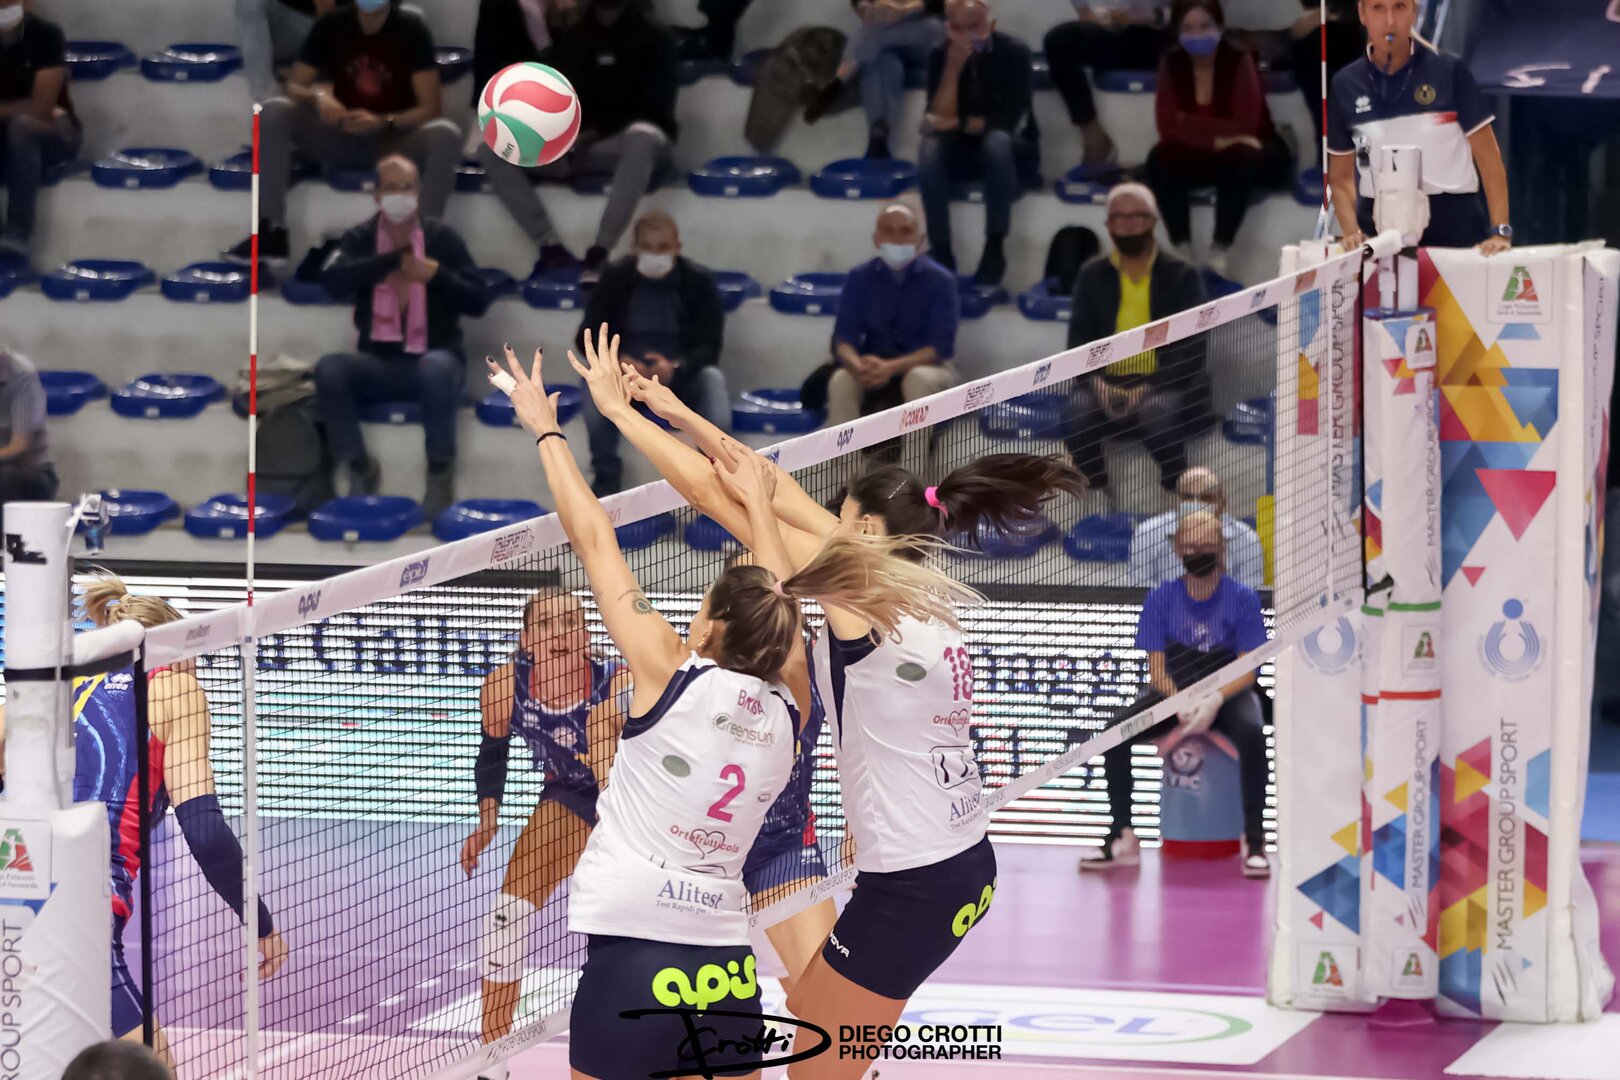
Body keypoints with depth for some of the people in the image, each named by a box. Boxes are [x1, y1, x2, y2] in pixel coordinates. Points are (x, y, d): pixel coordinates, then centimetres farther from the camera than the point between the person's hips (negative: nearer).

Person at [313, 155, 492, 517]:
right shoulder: (361, 238, 6)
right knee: (329, 369, -30)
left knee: (436, 367, -39)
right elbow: (332, 281, -15)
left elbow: (479, 301, -1)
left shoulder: (442, 238, 3)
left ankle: (440, 472, -20)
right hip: (378, 362, 2)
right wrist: (395, 259, -15)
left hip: (433, 361, -2)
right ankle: (359, 467, -9)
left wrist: (436, 274, -16)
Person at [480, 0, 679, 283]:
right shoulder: (570, 32, 12)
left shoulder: (652, 34, 0)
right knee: (491, 150, -18)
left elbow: (657, 108, -7)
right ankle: (552, 249, -31)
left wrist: (596, 134, -16)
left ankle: (598, 255, -47)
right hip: (573, 144, 4)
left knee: (642, 136, -42)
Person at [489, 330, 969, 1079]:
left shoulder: (672, 677, -5)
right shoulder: (785, 713, 7)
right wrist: (758, 508, 41)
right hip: (729, 971, 5)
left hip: (633, 957, -5)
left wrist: (546, 429, 12)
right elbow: (785, 605, 28)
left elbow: (593, 539, 2)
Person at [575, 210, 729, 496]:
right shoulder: (615, 279, -4)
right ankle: (605, 477, -22)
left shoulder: (699, 281, -7)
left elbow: (709, 346, -12)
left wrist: (676, 369, -34)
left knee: (712, 378, -32)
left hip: (682, 375, -1)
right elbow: (587, 337, -6)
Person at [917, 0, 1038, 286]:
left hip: (1012, 153, -2)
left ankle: (995, 247, -33)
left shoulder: (1013, 52, -11)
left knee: (997, 139, -37)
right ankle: (941, 251, -30)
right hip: (963, 153, 2)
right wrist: (953, 68, -24)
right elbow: (940, 118, -14)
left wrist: (957, 123, -22)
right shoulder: (941, 56, -4)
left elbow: (1010, 120, -19)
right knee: (930, 147, -30)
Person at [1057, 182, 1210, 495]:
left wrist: (1150, 388, -21)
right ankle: (1094, 492, -10)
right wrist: (1096, 382, -17)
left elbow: (1190, 350, -5)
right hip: (1108, 386, 2)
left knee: (1159, 410, -38)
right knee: (1076, 410, -32)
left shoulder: (1182, 277, 2)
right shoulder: (1092, 276, 11)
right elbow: (1079, 340, 5)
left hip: (1162, 387, -2)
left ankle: (1176, 489, -13)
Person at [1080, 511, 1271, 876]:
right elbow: (1157, 670, -4)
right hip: (1174, 694, 2)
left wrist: (1215, 699, -27)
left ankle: (1254, 840, -27)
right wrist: (1184, 705, -23)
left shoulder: (1242, 599, -5)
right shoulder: (1161, 599, -1)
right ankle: (1122, 837, -12)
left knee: (1252, 733, -36)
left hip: (1228, 696, -2)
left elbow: (1247, 671, -8)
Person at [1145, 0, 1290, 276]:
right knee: (1161, 159, -25)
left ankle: (1219, 253, -33)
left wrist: (1190, 123, -21)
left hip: (1251, 153, -4)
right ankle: (1182, 251, -27)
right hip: (1202, 157, 4)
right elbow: (1168, 127, -17)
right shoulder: (1172, 63, -9)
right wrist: (1215, 140, -29)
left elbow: (1244, 127, -26)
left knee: (1239, 159, -37)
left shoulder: (1239, 61, -21)